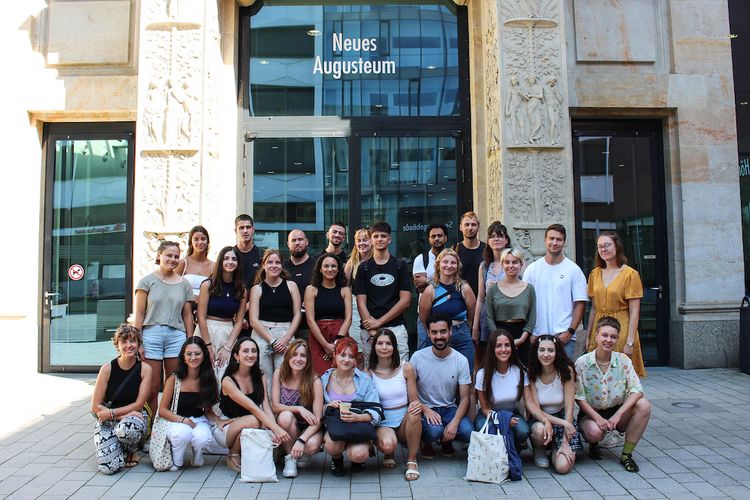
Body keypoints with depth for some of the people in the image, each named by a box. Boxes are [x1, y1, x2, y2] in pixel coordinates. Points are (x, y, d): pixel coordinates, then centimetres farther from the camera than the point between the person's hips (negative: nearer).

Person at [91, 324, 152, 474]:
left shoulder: (145, 369, -7)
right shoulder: (107, 369, -9)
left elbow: (139, 404, -8)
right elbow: (95, 407, -9)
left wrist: (111, 413, -18)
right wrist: (124, 415, -19)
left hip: (134, 416, 0)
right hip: (107, 422, 0)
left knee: (127, 427, -39)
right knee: (109, 467, -22)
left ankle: (131, 450, -2)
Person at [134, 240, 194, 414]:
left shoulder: (184, 284, 11)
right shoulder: (147, 281, 4)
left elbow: (187, 315, 12)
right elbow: (139, 315, 1)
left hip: (176, 335, 2)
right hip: (151, 334, -2)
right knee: (152, 388, 0)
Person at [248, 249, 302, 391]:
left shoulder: (291, 285, 10)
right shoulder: (257, 289, 8)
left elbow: (297, 314, 6)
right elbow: (253, 320, 1)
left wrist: (286, 338, -5)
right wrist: (272, 340, -7)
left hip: (286, 335, 0)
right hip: (261, 335, 0)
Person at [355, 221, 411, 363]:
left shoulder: (400, 266, 7)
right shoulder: (364, 267, 9)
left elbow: (405, 301, 1)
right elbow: (361, 302, 3)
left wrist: (379, 321, -6)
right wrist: (373, 331, -9)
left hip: (396, 327, -1)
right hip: (369, 330, 1)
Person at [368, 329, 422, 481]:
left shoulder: (406, 368, -3)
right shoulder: (369, 372, -3)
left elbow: (414, 400, 0)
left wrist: (417, 405, -24)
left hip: (405, 421, 1)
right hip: (382, 423, -1)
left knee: (414, 413, -34)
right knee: (387, 445, -34)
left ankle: (411, 460, -12)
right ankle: (389, 454, 8)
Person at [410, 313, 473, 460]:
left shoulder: (461, 360, -5)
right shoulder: (418, 357, -9)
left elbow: (465, 398, -5)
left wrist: (454, 423, -22)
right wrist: (426, 410, -21)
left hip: (450, 409, 3)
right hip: (425, 409, -2)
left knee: (468, 432, -26)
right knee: (434, 430, -34)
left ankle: (446, 440, 10)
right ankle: (425, 442, 5)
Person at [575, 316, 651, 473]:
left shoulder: (623, 360, -6)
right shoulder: (582, 363, -12)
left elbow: (636, 391, -15)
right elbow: (579, 397, -11)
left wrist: (618, 415, -27)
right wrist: (597, 418, -23)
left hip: (617, 411, 3)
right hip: (591, 413, -3)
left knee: (644, 405, -24)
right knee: (594, 432, -35)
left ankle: (626, 454, -10)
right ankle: (593, 444, 7)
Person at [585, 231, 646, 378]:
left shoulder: (630, 274, -6)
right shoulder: (594, 274, 10)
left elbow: (634, 312, -9)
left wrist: (630, 342, -14)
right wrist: (588, 337, 10)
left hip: (621, 331, -5)